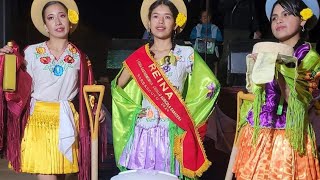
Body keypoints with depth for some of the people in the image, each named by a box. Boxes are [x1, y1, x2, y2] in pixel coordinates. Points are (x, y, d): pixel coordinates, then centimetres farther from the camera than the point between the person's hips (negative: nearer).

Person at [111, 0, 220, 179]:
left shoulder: (187, 54, 0)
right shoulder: (139, 56, 6)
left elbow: (211, 85, 4)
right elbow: (118, 87, 14)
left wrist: (187, 112, 2)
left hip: (172, 133, -2)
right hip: (143, 132, 2)